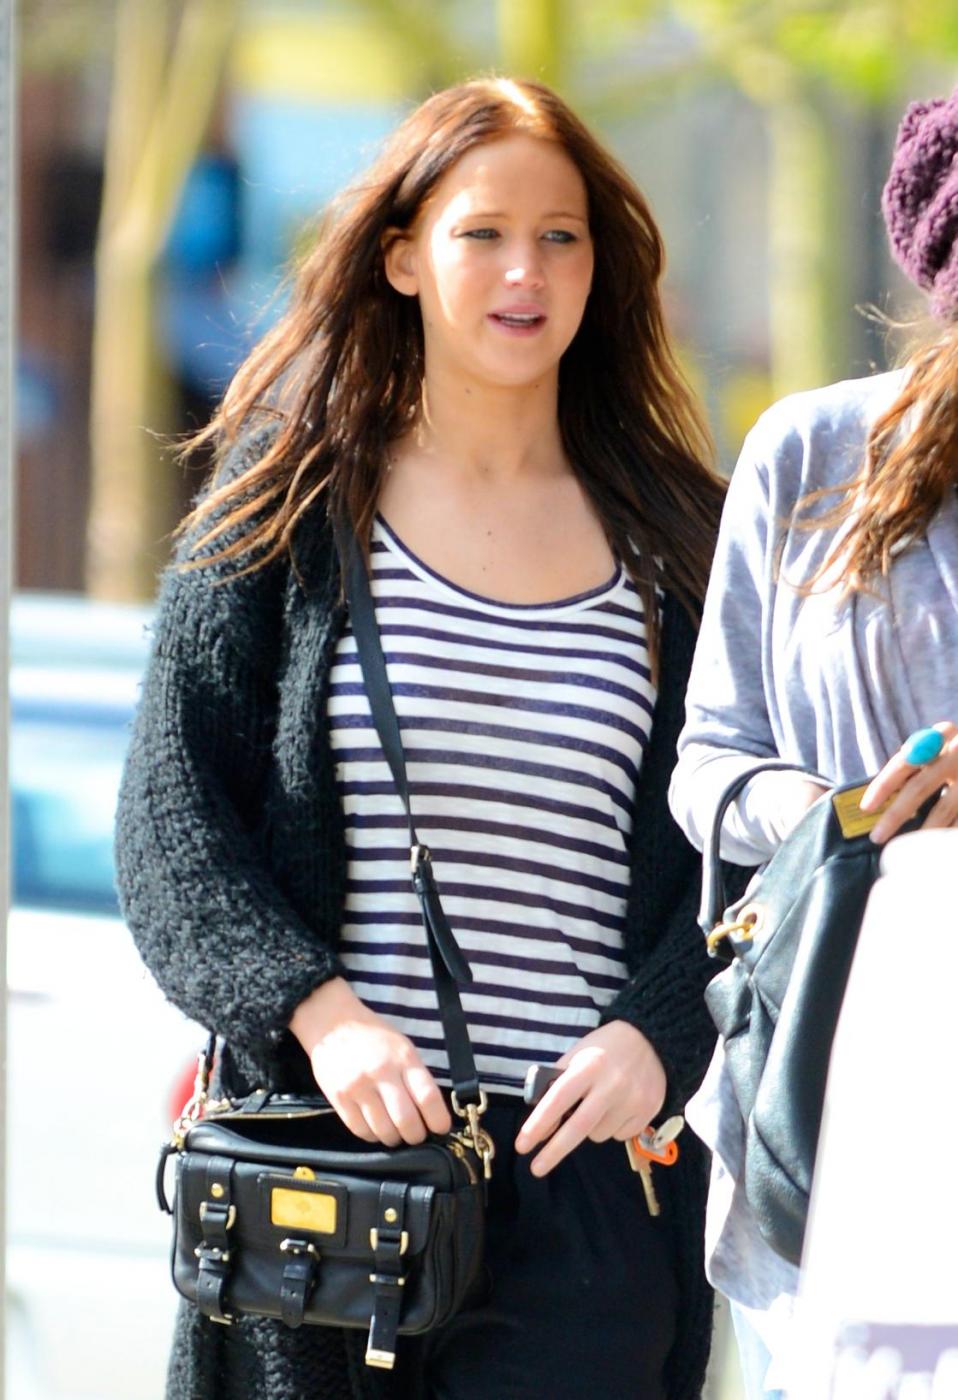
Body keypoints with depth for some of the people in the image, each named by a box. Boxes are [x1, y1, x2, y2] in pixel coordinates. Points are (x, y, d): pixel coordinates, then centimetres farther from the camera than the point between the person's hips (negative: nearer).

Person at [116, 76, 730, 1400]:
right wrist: (316, 1011, -14)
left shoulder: (674, 541, 9)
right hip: (324, 1146, 0)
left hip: (583, 1168, 0)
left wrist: (655, 1035, -11)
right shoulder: (293, 498, 7)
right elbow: (171, 809, 1)